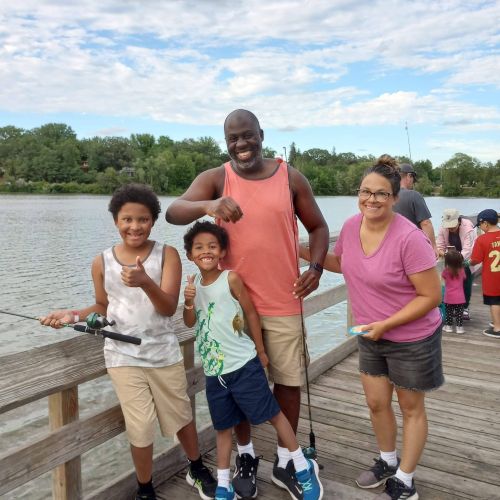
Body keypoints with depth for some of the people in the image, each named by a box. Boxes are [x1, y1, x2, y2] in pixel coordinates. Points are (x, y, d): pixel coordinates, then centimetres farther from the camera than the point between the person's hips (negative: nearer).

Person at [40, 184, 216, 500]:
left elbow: (169, 308, -18)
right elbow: (103, 307, 10)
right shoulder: (102, 263, -4)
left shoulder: (167, 255, -9)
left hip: (164, 352, 0)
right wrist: (73, 315, -9)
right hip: (123, 356, 0)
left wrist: (145, 282, -37)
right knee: (140, 426, 4)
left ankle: (198, 471, 43)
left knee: (181, 415, 16)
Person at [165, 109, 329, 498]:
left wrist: (316, 267, -8)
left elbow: (318, 227, 10)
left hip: (283, 301, 1)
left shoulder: (291, 178, 1)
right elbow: (173, 212, -18)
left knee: (289, 379, 10)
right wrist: (209, 205, -39)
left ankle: (284, 461, 29)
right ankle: (247, 456, 33)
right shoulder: (215, 178, -2)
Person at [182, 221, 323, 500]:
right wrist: (188, 303, -12)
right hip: (213, 370, 5)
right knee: (223, 426, 16)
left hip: (243, 365, -5)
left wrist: (261, 351, 0)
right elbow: (190, 323, 9)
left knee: (273, 413, 5)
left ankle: (305, 469, 24)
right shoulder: (193, 282, 2)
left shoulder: (231, 278, -14)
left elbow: (251, 313, -7)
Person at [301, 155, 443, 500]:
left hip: (412, 339, -6)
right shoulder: (351, 226, -8)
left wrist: (385, 324, -23)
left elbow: (431, 295, -22)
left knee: (411, 408, 14)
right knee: (376, 403, 18)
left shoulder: (409, 238, -28)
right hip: (371, 336, 6)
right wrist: (303, 252, 0)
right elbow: (340, 263, 13)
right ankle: (388, 462, 44)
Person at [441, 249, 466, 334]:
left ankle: (448, 326, 19)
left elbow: (443, 277, 9)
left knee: (448, 313, 13)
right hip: (460, 297, 1)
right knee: (459, 313, 8)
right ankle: (460, 327, 10)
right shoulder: (461, 270, -7)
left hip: (449, 298, -1)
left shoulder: (445, 271, -12)